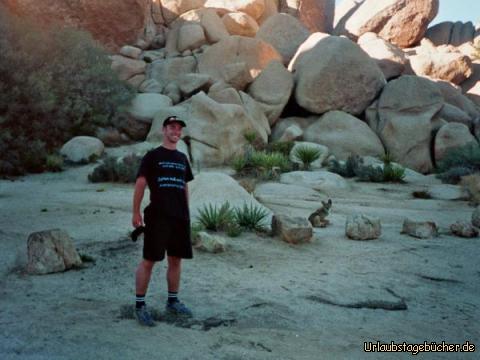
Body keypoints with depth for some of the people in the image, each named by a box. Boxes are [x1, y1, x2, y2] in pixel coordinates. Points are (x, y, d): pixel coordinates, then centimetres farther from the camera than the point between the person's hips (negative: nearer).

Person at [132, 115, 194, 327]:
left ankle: (173, 301, 24)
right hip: (157, 216, -6)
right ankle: (140, 305, 3)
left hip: (180, 217, 6)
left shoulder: (182, 158, 15)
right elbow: (140, 184, -5)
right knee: (148, 260, -5)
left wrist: (186, 212, 16)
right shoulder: (153, 156, -1)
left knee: (176, 259, 12)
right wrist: (136, 213, -10)